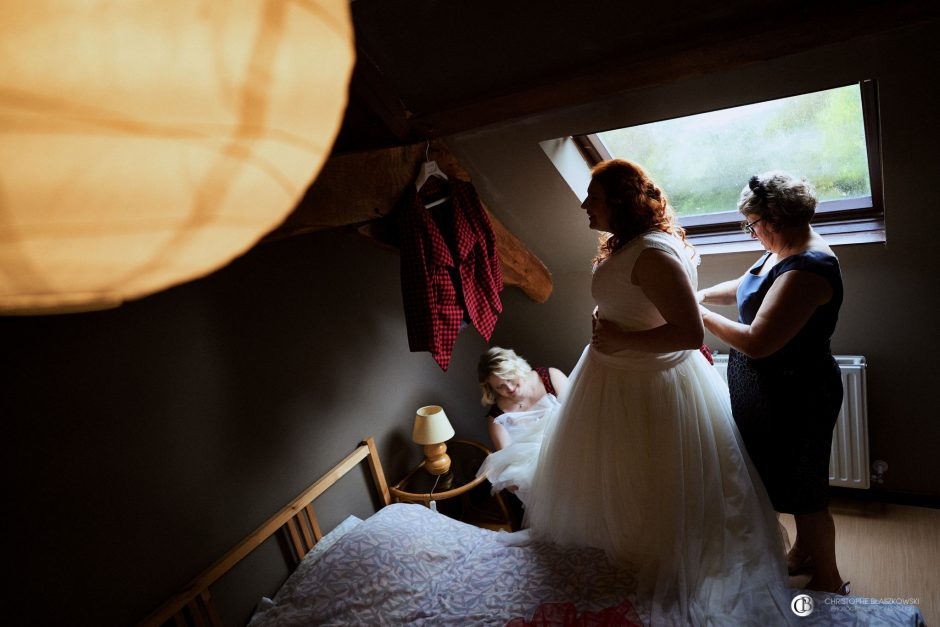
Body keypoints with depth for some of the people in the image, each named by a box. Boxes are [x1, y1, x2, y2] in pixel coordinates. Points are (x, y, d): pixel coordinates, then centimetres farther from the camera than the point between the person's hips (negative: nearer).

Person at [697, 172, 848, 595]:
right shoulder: (783, 253, 3)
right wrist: (703, 295, 7)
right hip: (771, 393, 10)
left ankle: (828, 580, 32)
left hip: (795, 399, -10)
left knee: (805, 494, 10)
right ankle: (804, 552, 47)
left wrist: (701, 315, -21)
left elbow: (756, 342, -32)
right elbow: (746, 287, 21)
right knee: (791, 481, 26)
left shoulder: (807, 270, -29)